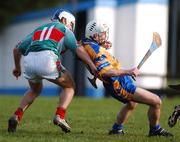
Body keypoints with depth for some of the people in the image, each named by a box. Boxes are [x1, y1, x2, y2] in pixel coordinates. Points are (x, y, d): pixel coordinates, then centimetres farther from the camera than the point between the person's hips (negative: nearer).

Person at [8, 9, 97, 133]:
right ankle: (60, 116, -3)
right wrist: (92, 65, -2)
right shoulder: (65, 30, 21)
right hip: (47, 59, -5)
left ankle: (17, 116, 14)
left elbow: (17, 49, 36)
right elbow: (78, 50, 5)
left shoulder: (38, 30, 35)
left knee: (35, 90, 32)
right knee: (69, 87, 18)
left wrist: (17, 67, 50)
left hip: (29, 61, 5)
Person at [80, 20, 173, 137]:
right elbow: (106, 72, -38)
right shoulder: (96, 51, -26)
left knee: (132, 103, 40)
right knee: (156, 101, -10)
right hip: (120, 86, -11)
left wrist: (101, 45, 15)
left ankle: (116, 129, 46)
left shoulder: (86, 44, 3)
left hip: (117, 83, 11)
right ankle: (155, 130, 11)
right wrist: (127, 72, -43)